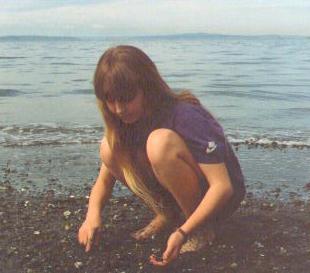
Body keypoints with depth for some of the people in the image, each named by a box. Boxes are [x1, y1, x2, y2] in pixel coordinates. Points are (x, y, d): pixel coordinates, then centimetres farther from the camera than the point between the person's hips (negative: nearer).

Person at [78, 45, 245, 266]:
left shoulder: (186, 118, -28)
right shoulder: (125, 121, -8)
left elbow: (223, 186, -31)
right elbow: (105, 179, -3)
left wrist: (183, 232, -40)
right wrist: (93, 215, -23)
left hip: (217, 198, -6)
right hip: (177, 196, 6)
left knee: (160, 142, -34)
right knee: (110, 148, -15)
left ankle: (202, 228, -14)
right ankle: (168, 215, 1)